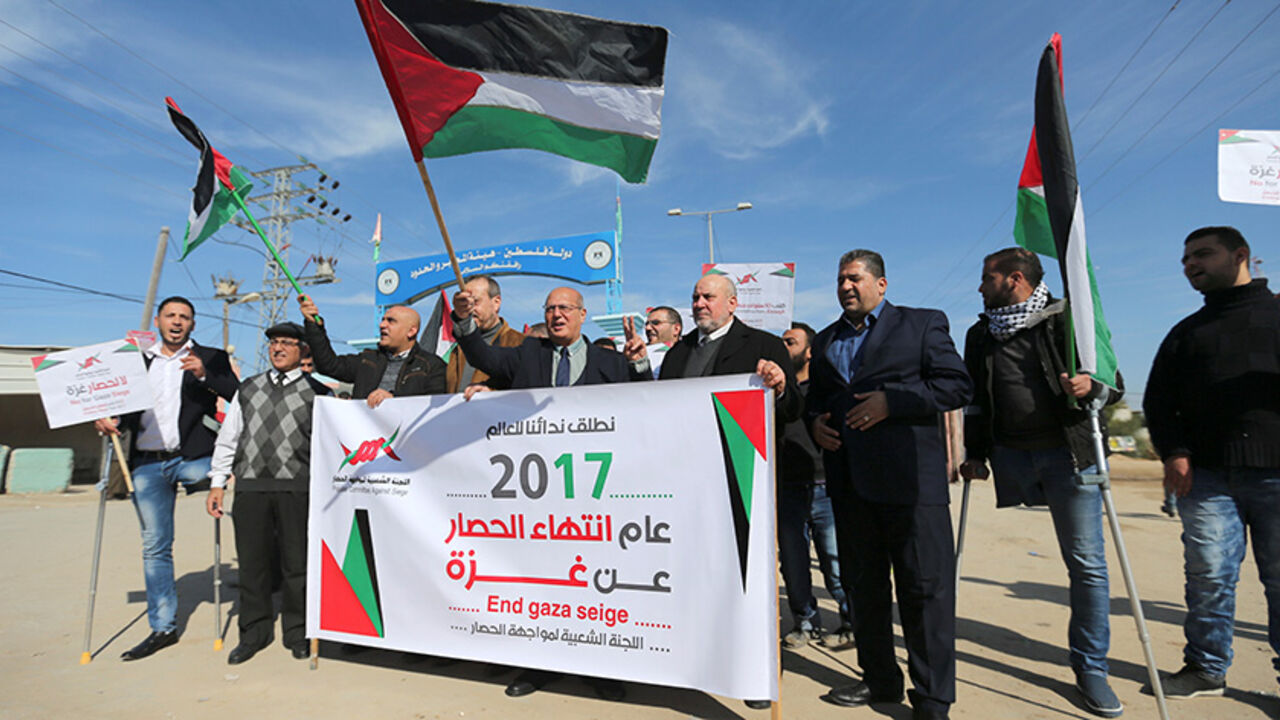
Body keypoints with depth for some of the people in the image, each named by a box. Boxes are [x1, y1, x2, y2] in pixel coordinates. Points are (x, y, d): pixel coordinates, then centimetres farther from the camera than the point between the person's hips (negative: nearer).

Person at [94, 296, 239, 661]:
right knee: (154, 547, 6)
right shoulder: (138, 360, 18)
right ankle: (162, 627, 15)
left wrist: (205, 375, -20)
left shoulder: (210, 358, 7)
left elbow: (237, 396, -5)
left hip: (191, 459, -3)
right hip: (146, 464, 3)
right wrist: (111, 419, -2)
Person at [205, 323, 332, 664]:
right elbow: (228, 437, 16)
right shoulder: (248, 389, 15)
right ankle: (254, 632, 24)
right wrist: (218, 483, 11)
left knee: (296, 563, 3)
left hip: (296, 487, -3)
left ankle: (297, 632, 19)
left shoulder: (317, 393, 4)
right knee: (251, 561, 9)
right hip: (250, 485, 3)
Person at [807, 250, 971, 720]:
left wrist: (891, 400, -14)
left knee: (926, 588, 0)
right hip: (850, 482, 5)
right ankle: (880, 681, 30)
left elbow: (957, 385, -5)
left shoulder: (923, 325, 3)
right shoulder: (825, 341, 18)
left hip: (910, 479, -5)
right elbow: (815, 398, 24)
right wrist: (815, 422, 2)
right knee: (862, 587, 13)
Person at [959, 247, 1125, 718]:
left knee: (1087, 564, 1)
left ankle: (1090, 668, 15)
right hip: (1010, 457, 2)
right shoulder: (981, 334, 12)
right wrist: (974, 454, 11)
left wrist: (1092, 386, -21)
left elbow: (1114, 383, 2)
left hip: (1069, 454, -2)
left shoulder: (1068, 319, 1)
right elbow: (975, 400, 15)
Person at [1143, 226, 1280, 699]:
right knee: (1209, 575, 1)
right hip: (1205, 475, 2)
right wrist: (1172, 452, 1)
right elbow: (1157, 401, 15)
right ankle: (1206, 669, 11)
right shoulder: (1186, 333, 19)